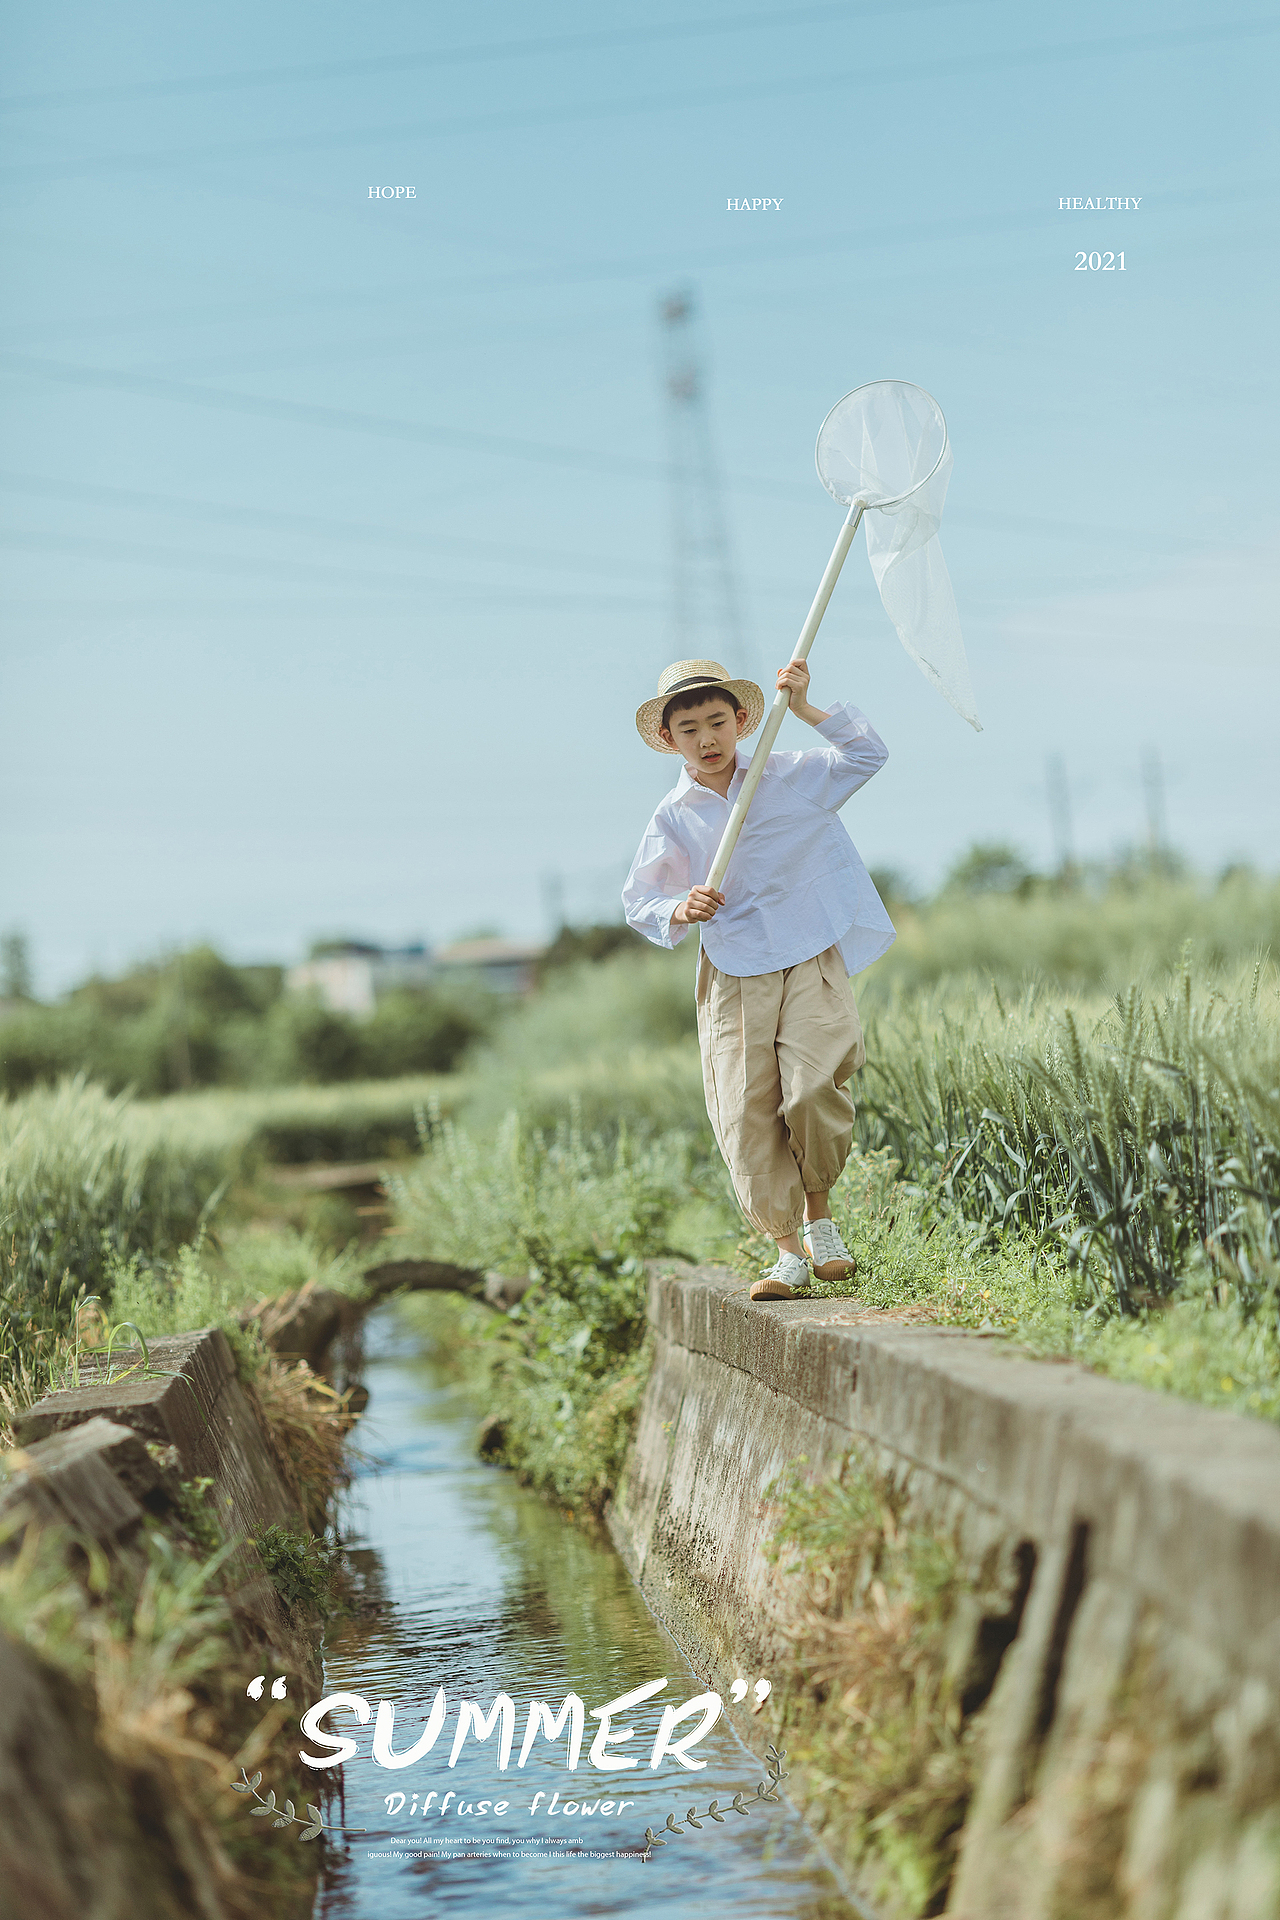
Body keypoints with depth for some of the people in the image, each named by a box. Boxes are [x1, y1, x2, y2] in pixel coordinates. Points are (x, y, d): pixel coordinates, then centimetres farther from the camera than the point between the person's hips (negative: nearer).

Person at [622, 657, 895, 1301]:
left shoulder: (790, 778, 3)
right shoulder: (674, 818, 3)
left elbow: (867, 754, -1)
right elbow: (640, 901, 4)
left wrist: (804, 708, -9)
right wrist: (679, 911, -17)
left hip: (811, 963, -1)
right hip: (733, 978, 1)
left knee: (815, 1089, -20)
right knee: (745, 1117, -6)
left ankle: (818, 1213, 7)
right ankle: (787, 1249, 9)